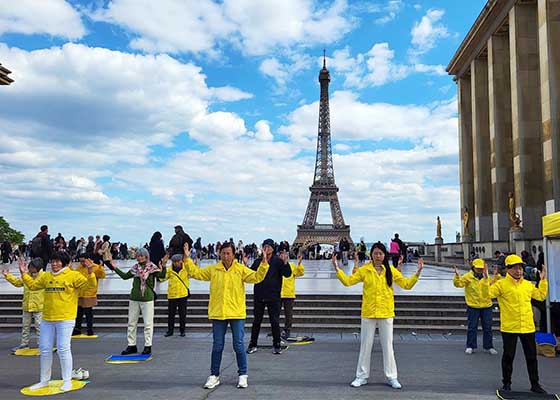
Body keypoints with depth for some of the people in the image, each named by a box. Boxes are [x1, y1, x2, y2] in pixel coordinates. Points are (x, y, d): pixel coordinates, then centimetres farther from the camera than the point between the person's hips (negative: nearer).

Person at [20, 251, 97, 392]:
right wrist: (24, 274, 14)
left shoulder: (73, 275, -5)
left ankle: (67, 381, 10)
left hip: (65, 319, -6)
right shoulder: (46, 276, 12)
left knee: (63, 349, -4)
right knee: (45, 349, 13)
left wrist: (90, 273, -26)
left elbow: (91, 285, -10)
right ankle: (44, 380, 29)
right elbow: (32, 285, 22)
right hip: (47, 319, 6)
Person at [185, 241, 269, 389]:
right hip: (217, 313, 2)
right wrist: (187, 259, 2)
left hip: (237, 313, -2)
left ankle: (242, 375, 19)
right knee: (217, 346, 10)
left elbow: (256, 277, -8)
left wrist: (263, 264, -20)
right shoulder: (213, 269, 4)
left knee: (239, 345, 5)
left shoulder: (241, 269, -2)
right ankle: (214, 375, 23)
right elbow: (196, 273, 8)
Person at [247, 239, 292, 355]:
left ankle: (276, 345, 15)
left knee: (275, 321, 4)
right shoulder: (257, 261, 6)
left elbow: (288, 274, -12)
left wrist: (285, 263, -29)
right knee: (256, 321, 9)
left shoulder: (278, 261, -3)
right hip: (258, 296, 3)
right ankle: (253, 344, 19)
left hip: (273, 296, -3)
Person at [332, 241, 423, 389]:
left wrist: (417, 273, -11)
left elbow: (407, 284, 0)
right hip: (368, 312, 0)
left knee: (388, 345, 8)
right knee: (365, 345, 9)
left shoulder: (391, 270, 1)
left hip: (386, 313, 0)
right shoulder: (364, 270, -2)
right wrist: (337, 269, -15)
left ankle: (392, 377, 20)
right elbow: (347, 281, -4)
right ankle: (362, 376, 20)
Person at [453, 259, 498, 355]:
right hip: (473, 307, -3)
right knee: (472, 327, 4)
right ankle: (470, 346, 15)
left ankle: (488, 346, 21)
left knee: (487, 327, 10)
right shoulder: (467, 277, -7)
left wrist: (496, 276, -6)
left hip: (486, 306, 3)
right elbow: (458, 284, -15)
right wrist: (457, 275, -32)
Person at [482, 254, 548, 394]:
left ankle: (535, 384, 26)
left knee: (531, 357, 12)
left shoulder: (528, 284, 10)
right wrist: (486, 279, -25)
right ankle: (506, 383, 21)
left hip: (528, 327, 4)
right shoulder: (501, 284, -6)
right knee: (508, 356, 7)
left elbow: (541, 296, 22)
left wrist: (543, 280, 19)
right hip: (509, 328, -4)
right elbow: (488, 293, -16)